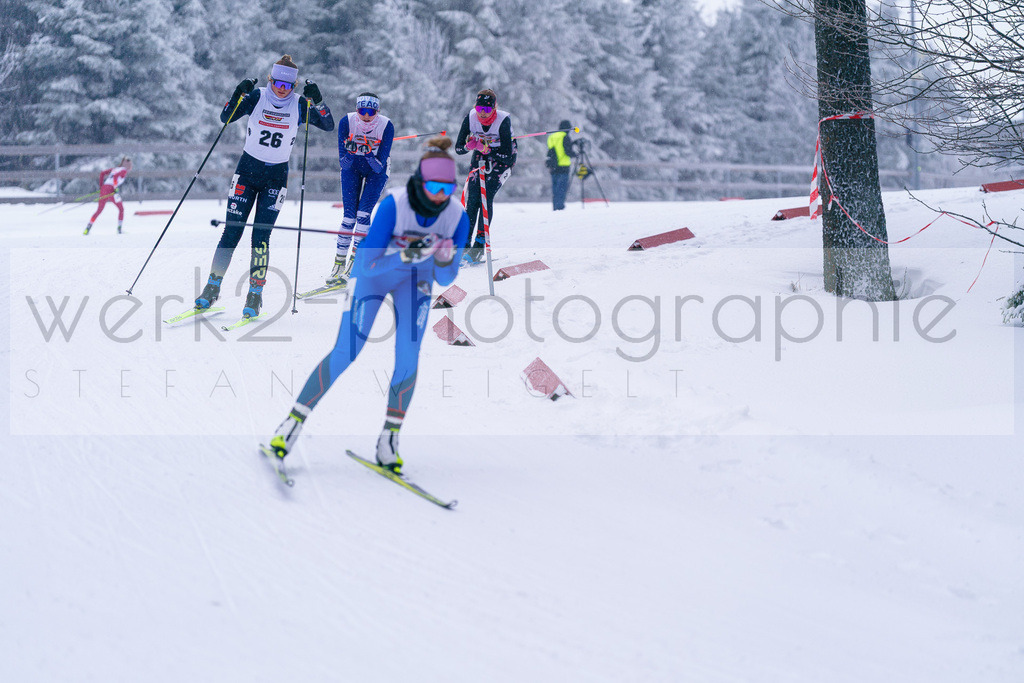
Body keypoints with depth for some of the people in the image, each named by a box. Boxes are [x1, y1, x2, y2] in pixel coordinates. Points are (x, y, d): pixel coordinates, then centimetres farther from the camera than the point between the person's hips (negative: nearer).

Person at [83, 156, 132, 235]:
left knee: (99, 210, 13)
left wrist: (101, 186, 20)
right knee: (121, 209, 11)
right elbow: (115, 177, -17)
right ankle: (119, 229, 5)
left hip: (104, 188, 7)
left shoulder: (115, 168, 25)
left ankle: (88, 228, 4)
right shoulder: (124, 170, 1)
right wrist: (116, 188, -19)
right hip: (111, 190, -7)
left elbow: (102, 173, 20)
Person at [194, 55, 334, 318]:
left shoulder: (299, 105, -4)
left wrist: (317, 101, -23)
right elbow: (226, 118, -8)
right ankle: (212, 287, 9)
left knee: (261, 236, -7)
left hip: (276, 177, 0)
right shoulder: (257, 97, -6)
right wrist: (238, 94, -24)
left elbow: (329, 125, -9)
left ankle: (255, 295, 1)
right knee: (231, 232, -3)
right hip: (247, 170, 0)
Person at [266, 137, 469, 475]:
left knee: (408, 355, -15)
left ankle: (389, 436, -2)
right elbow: (367, 265, -31)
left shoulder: (457, 216, -23)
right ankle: (293, 422, -3)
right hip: (373, 272, -3)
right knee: (345, 354, -13)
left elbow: (445, 279, -13)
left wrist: (444, 260, -35)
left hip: (417, 277, 3)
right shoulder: (393, 205, -34)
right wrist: (408, 255, -44)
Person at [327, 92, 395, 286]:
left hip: (376, 169, -1)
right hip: (352, 167, 1)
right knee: (349, 215, -8)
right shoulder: (346, 122, -23)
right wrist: (347, 153, -45)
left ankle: (354, 263, -10)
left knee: (363, 214, -15)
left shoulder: (386, 126, -25)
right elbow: (342, 158, -23)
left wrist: (373, 159, -45)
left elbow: (381, 164, -25)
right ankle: (339, 264, -2)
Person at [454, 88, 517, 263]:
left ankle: (480, 245, -19)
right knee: (472, 198, -11)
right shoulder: (471, 117, -16)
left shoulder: (503, 120, -27)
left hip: (502, 160, -4)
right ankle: (465, 243, -5)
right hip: (480, 158, 4)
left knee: (486, 196, -20)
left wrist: (487, 150, -38)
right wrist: (469, 145, -32)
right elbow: (458, 148, -11)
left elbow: (508, 154, -28)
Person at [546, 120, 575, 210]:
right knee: (563, 186, -6)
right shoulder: (565, 137, -7)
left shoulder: (551, 137, 15)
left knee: (555, 186, 10)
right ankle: (559, 206, -15)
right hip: (563, 166, -7)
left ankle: (555, 206, 9)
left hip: (553, 166, 7)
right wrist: (574, 154, 6)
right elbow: (568, 151, -13)